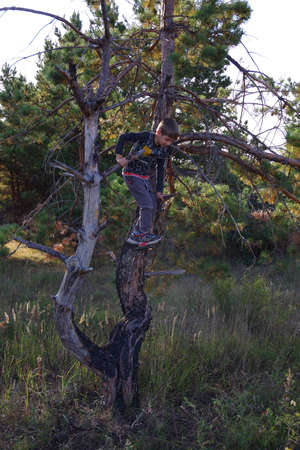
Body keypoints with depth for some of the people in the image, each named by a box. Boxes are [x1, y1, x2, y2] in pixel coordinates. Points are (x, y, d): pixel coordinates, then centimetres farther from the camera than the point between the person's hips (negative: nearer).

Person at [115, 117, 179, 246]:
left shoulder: (164, 150, -1)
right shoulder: (145, 137, -20)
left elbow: (160, 170, 6)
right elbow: (123, 137, -14)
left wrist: (159, 191, 5)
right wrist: (119, 156, -22)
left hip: (144, 177, 7)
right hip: (132, 174, -7)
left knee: (152, 207, 6)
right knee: (147, 205, -15)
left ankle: (135, 235, 15)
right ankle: (144, 235, -3)